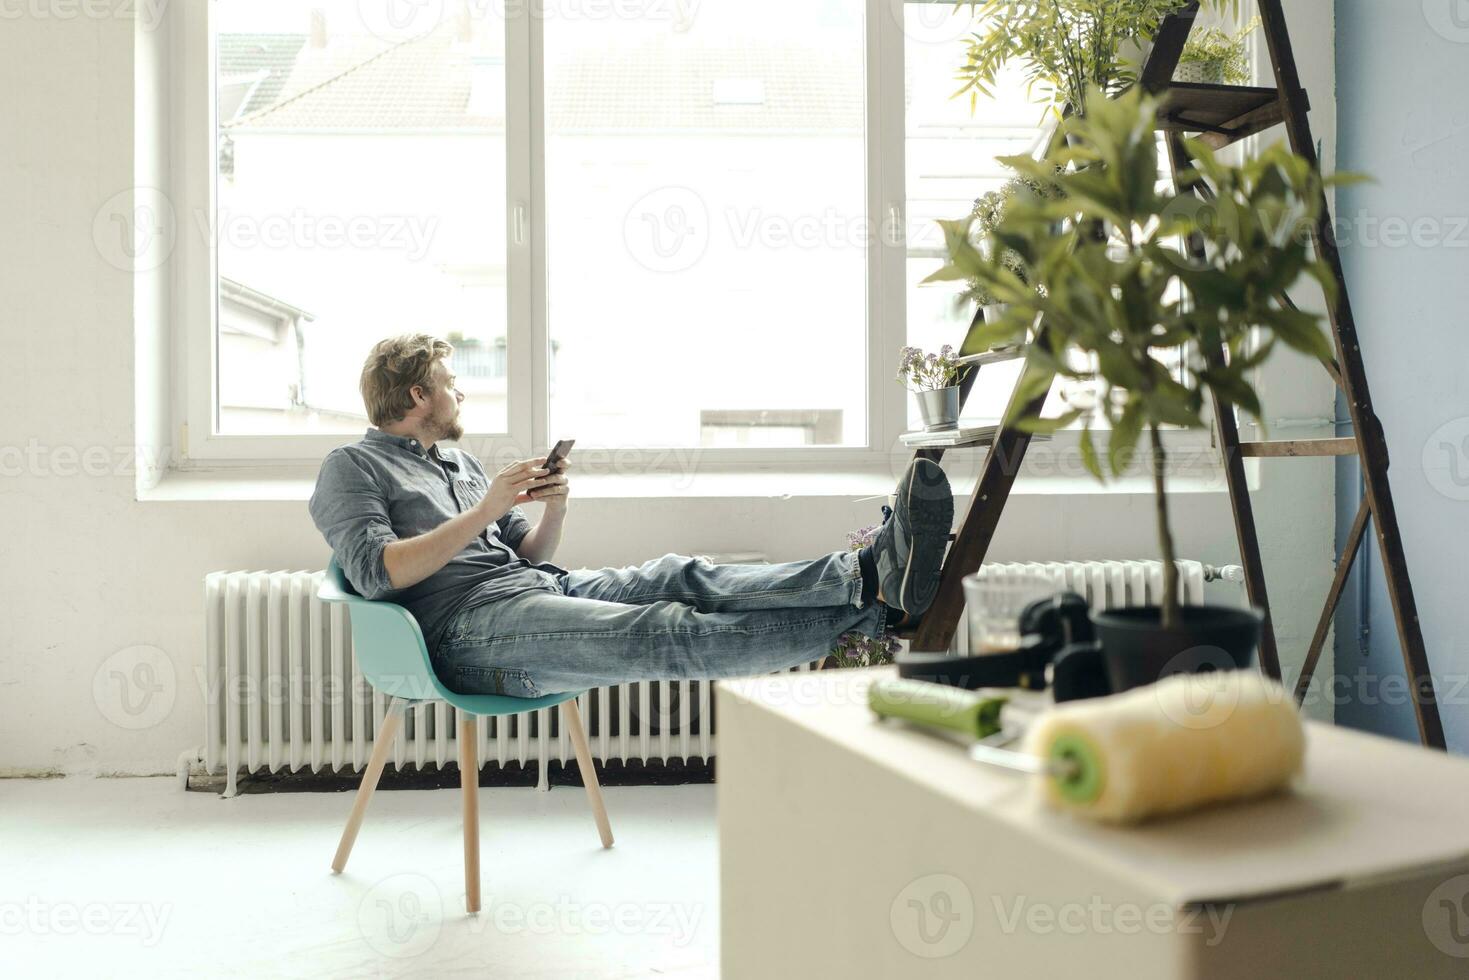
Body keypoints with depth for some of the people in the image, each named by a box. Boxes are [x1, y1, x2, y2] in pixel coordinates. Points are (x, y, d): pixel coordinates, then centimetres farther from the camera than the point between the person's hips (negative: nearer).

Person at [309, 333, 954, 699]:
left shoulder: (459, 463, 30)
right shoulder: (352, 468, 6)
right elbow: (377, 573, -12)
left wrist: (555, 507, 4)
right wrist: (486, 509, -13)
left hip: (538, 590, 8)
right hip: (470, 627, -8)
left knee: (681, 577, -19)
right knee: (664, 632, -28)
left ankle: (871, 574, -34)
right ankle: (875, 606, -39)